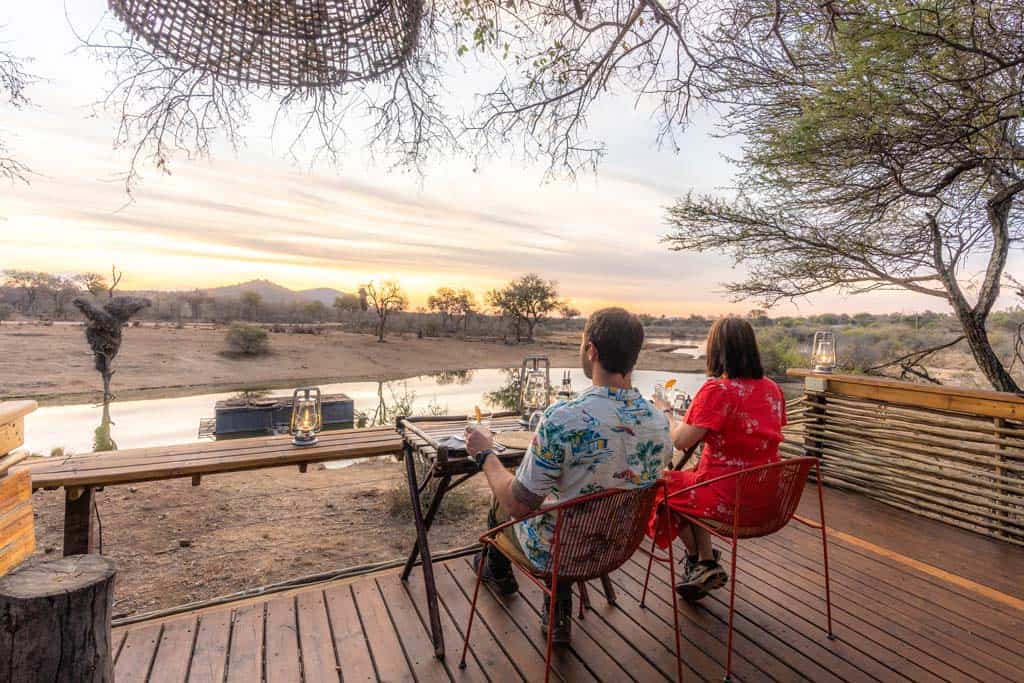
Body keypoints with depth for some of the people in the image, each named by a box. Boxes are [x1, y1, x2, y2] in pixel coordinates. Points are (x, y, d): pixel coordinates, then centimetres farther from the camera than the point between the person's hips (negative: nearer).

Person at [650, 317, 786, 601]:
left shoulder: (717, 390, -21)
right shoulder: (772, 388, 2)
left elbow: (680, 441, -18)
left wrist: (666, 412, 1)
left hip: (730, 499, -7)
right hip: (768, 497, 7)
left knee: (664, 485, 18)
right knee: (694, 486, 28)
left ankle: (698, 559, 35)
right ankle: (705, 564, 30)